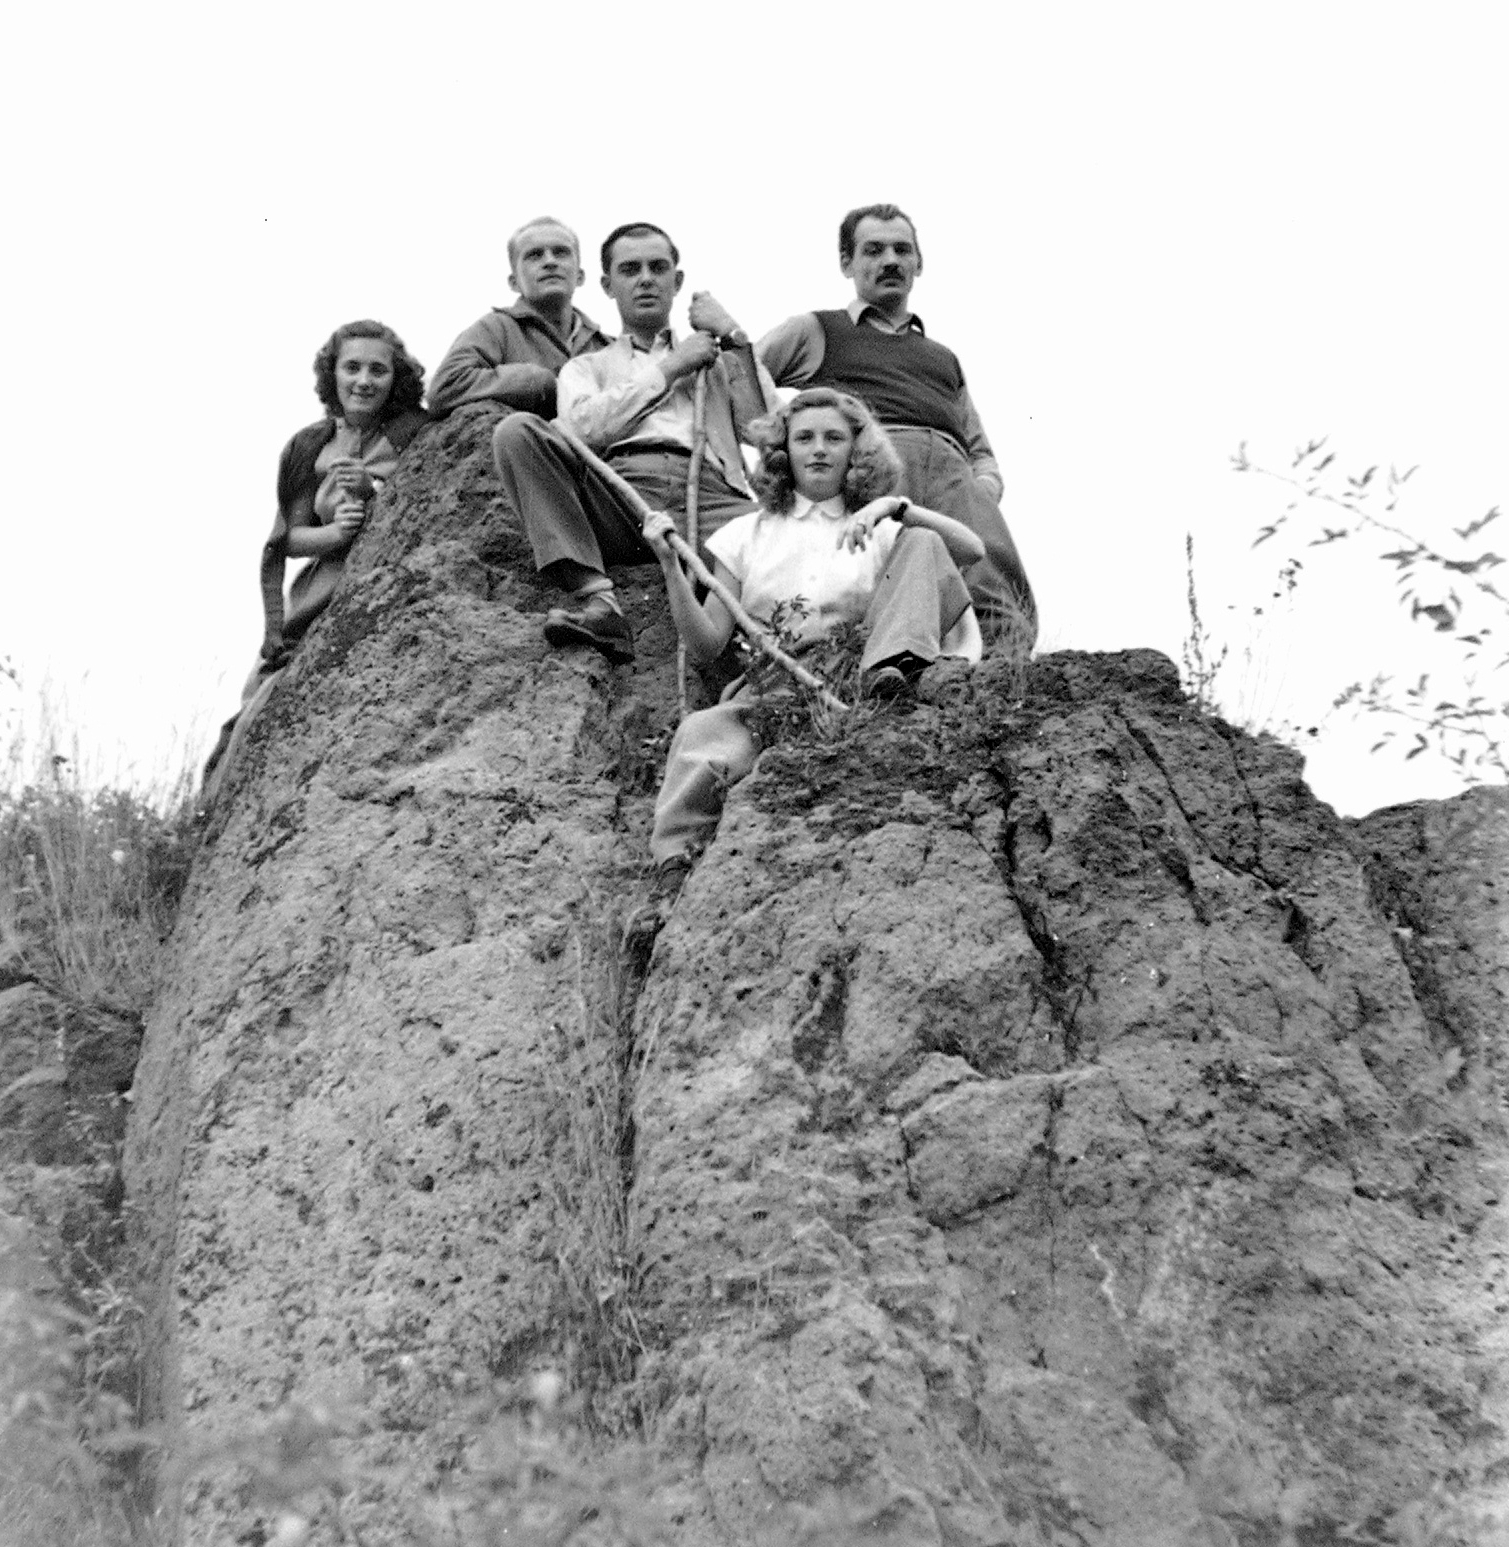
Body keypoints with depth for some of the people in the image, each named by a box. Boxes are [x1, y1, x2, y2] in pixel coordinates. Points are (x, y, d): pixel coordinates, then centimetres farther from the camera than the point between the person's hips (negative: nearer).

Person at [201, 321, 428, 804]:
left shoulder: (417, 434, -1)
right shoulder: (310, 447, 9)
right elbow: (290, 539, 6)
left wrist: (372, 492, -20)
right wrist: (335, 532, -15)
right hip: (322, 598, 4)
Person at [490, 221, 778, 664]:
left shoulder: (716, 359, 34)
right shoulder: (587, 366, 32)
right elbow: (583, 427, 7)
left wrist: (735, 339, 15)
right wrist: (667, 370, 11)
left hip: (707, 491, -1)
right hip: (619, 487, 1)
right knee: (518, 430, -26)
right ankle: (595, 595, -35)